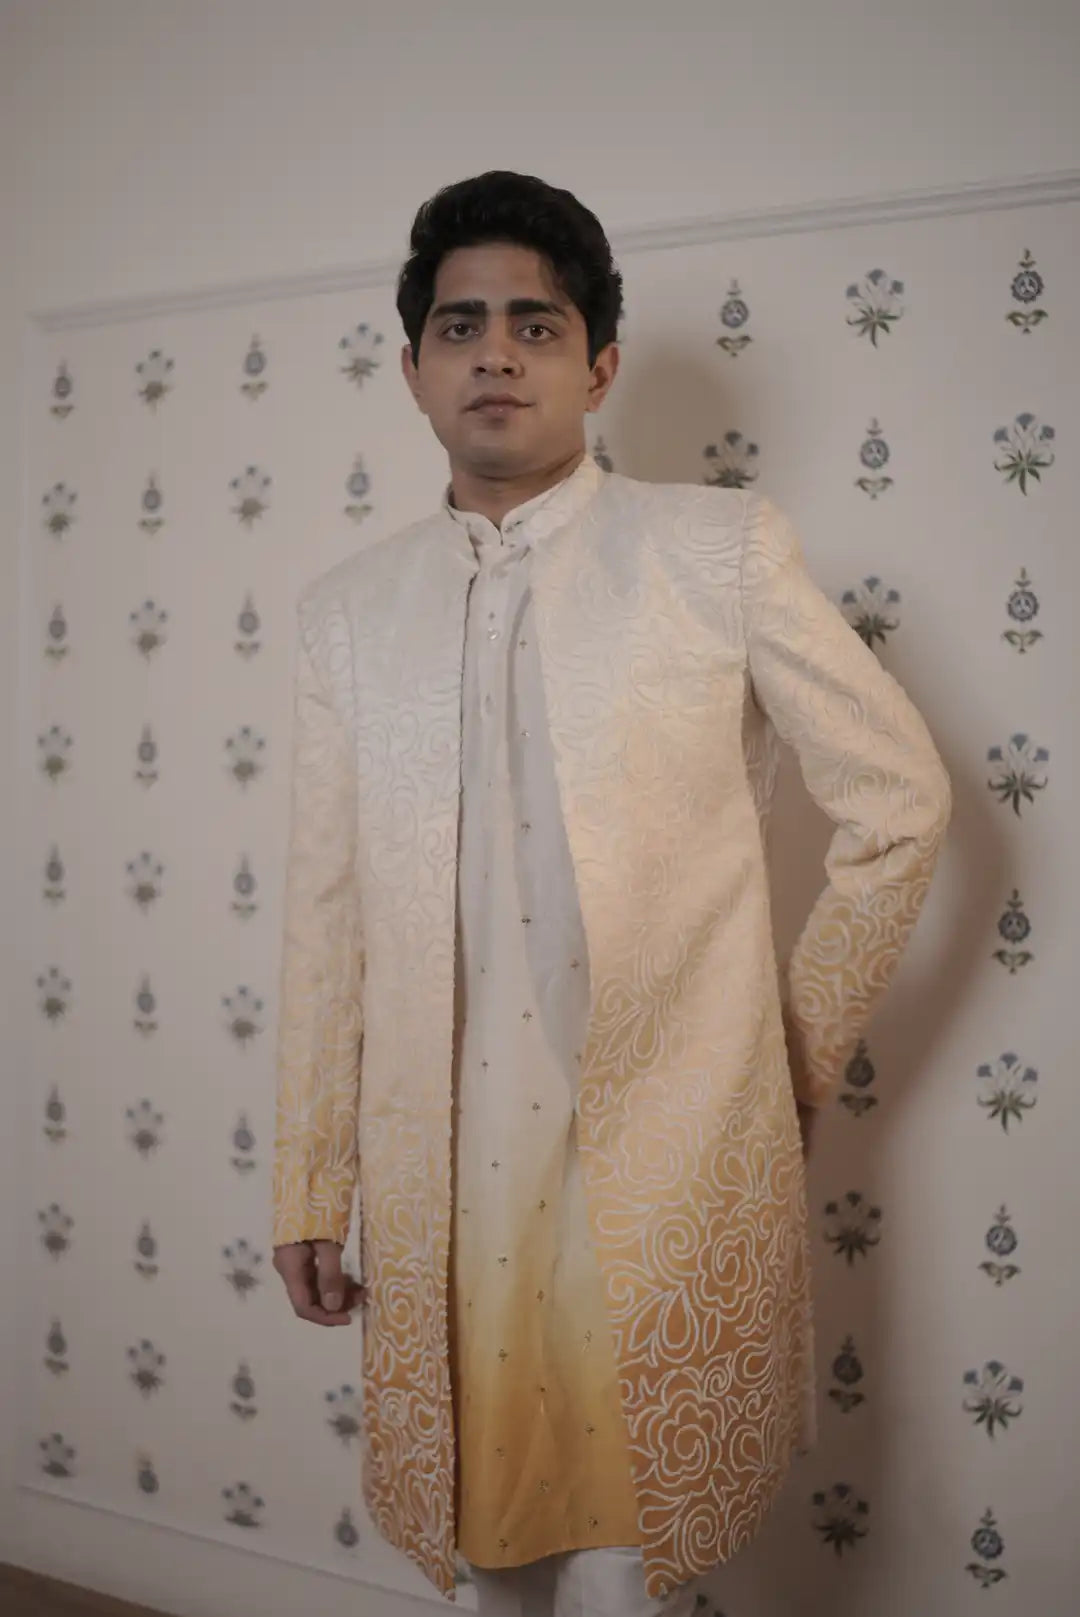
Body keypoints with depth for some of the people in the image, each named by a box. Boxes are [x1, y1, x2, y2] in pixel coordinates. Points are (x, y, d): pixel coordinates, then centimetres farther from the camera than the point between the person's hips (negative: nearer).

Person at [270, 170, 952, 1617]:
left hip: (667, 1173, -3)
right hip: (442, 1179, 3)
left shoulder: (722, 551, -3)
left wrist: (800, 1058, 5)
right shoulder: (348, 610, 6)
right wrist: (310, 1192, 9)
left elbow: (901, 802, 3)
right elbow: (326, 915, 7)